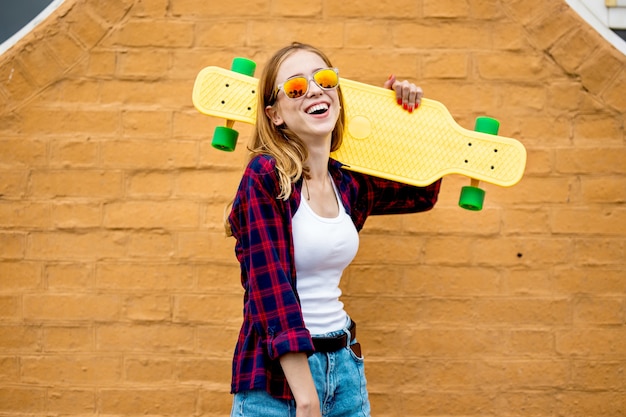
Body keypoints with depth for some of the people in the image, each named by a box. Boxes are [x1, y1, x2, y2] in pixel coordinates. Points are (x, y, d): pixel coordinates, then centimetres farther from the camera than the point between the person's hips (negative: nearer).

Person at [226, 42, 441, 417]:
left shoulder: (348, 185, 4)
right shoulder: (266, 176, -14)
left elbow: (421, 195, 23)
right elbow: (272, 290, -19)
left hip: (346, 363, 6)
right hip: (279, 375, -6)